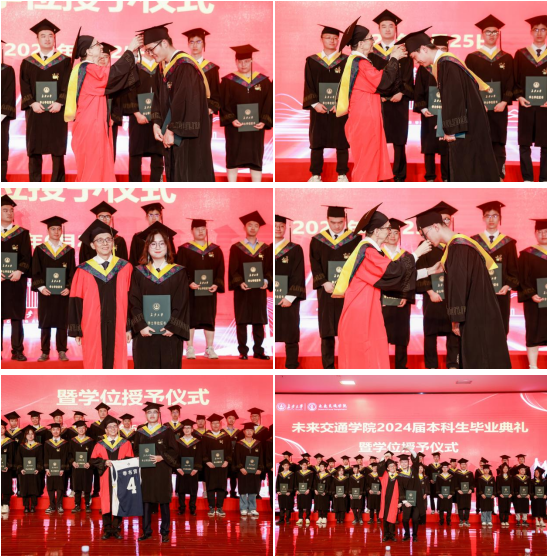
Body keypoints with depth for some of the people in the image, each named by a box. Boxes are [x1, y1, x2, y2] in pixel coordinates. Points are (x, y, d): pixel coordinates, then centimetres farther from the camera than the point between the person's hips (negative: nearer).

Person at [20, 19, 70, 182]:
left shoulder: (64, 61, 7)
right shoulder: (28, 63, 10)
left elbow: (68, 85, -1)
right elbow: (24, 86, 4)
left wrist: (60, 102, -16)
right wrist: (32, 103, -12)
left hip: (57, 111, -1)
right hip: (35, 111, 1)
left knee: (57, 150, -1)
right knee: (34, 150, 0)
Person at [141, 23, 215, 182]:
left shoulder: (185, 67, -17)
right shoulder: (165, 68, 12)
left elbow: (186, 102, -21)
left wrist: (173, 131, -17)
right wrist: (156, 124, -1)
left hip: (188, 137, -9)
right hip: (173, 137, 9)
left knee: (189, 177, -5)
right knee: (175, 175, 12)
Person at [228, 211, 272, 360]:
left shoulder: (265, 248, 9)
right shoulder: (236, 248, 3)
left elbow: (270, 268, 5)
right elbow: (233, 269, -3)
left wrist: (266, 280, -14)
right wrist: (239, 282, -19)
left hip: (259, 291, 2)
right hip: (242, 291, -2)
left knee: (259, 322, 3)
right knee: (242, 321, -1)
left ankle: (258, 351, 10)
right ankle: (243, 351, 4)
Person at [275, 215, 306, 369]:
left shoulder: (295, 250, 1)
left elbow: (298, 276, -5)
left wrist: (290, 297, -14)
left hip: (287, 300, -3)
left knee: (290, 337, 0)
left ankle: (291, 366, 6)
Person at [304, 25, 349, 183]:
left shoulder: (345, 61, 4)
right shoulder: (312, 61, 6)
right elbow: (308, 85, 2)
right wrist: (314, 103, -12)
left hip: (340, 109, -1)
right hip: (319, 109, 1)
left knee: (341, 142, 2)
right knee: (317, 141, 4)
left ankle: (342, 174, 9)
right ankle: (315, 174, 10)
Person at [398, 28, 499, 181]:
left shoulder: (445, 63, -17)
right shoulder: (446, 61, 13)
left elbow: (453, 99, -22)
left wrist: (451, 129, -18)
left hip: (467, 127, -10)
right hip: (469, 124, 10)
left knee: (464, 171, -5)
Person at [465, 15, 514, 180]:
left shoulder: (507, 58, 11)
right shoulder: (472, 58, 7)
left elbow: (510, 83, 5)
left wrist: (504, 102, -11)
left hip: (499, 108, 1)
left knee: (498, 144, 0)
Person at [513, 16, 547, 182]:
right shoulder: (520, 54, 7)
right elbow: (515, 80, 6)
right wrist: (519, 96, -11)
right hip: (526, 105, 0)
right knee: (524, 144, 0)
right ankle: (527, 178, 8)